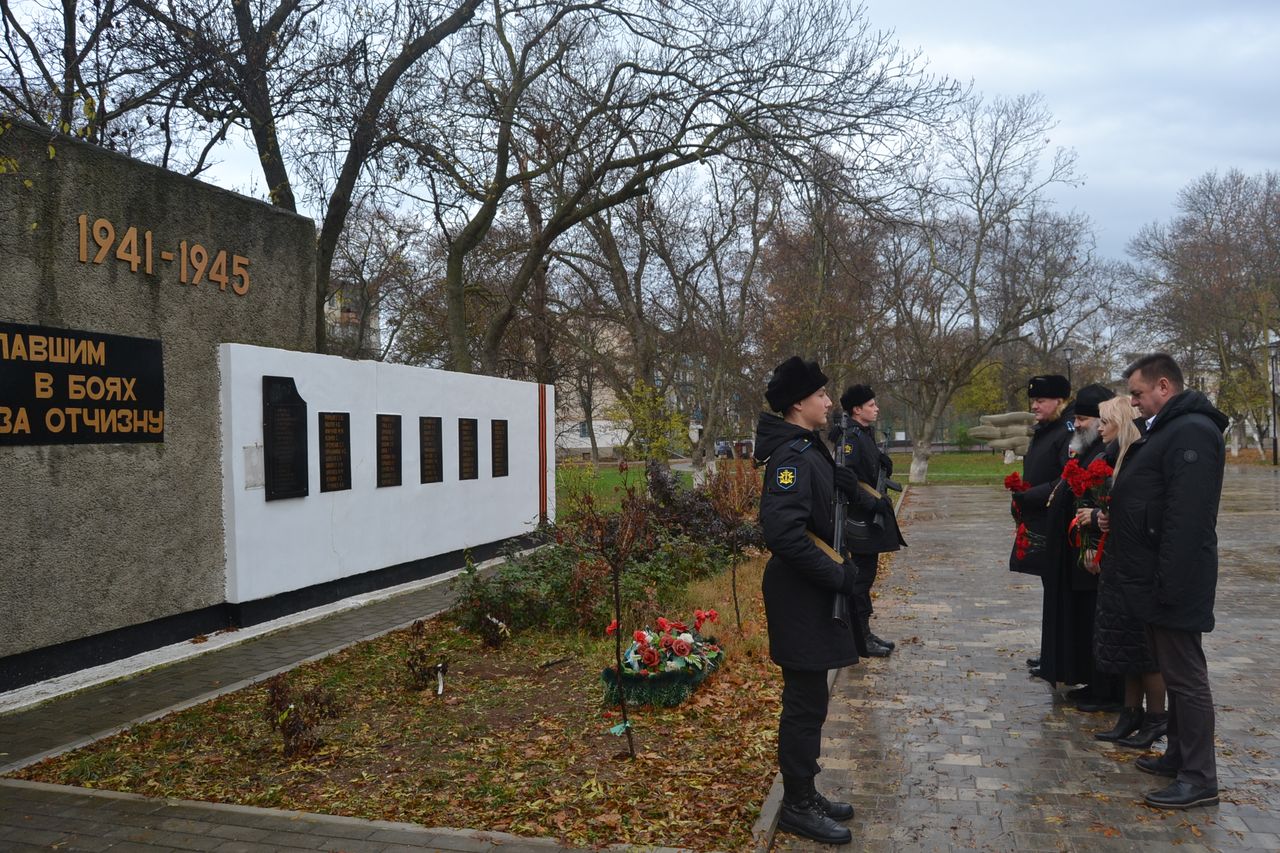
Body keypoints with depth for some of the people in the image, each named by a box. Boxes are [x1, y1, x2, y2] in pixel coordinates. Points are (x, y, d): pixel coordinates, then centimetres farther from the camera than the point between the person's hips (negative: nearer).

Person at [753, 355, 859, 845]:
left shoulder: (806, 449, 11)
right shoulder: (793, 455, -20)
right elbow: (783, 532, -30)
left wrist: (837, 573, 12)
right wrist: (838, 576, -22)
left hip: (810, 593, 10)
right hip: (802, 599, -10)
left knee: (807, 701, 18)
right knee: (805, 704, 1)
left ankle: (804, 794, 30)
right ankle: (797, 806, 15)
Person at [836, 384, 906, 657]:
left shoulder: (866, 434, 14)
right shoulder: (851, 437, -17)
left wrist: (883, 463, 0)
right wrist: (872, 503, -23)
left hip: (872, 519, 10)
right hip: (862, 520, -10)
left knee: (865, 574, 15)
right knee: (862, 576, -3)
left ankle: (864, 633, 25)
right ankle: (861, 638, 6)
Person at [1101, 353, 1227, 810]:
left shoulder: (1191, 432, -18)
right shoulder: (1165, 429, 15)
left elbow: (1187, 518, -25)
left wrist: (1167, 584, -26)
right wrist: (1116, 517, 7)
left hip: (1174, 582, -10)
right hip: (1156, 578, 10)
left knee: (1185, 675, -2)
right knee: (1172, 669, 17)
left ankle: (1200, 778, 7)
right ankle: (1179, 755, 28)